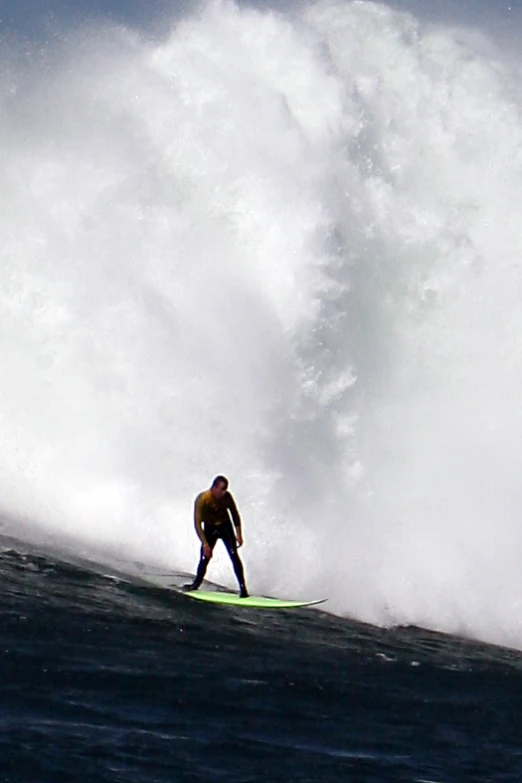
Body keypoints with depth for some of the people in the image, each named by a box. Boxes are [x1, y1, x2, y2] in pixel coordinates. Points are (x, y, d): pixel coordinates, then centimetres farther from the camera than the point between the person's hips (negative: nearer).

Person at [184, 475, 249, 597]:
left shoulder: (227, 497, -20)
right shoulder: (202, 499, -28)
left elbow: (235, 514, -2)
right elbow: (197, 523, -26)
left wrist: (238, 534, -5)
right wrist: (205, 544, -28)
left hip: (225, 526, 1)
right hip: (210, 528, -1)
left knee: (234, 556, -11)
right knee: (205, 558, 1)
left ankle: (243, 587, -9)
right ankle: (196, 583, 26)